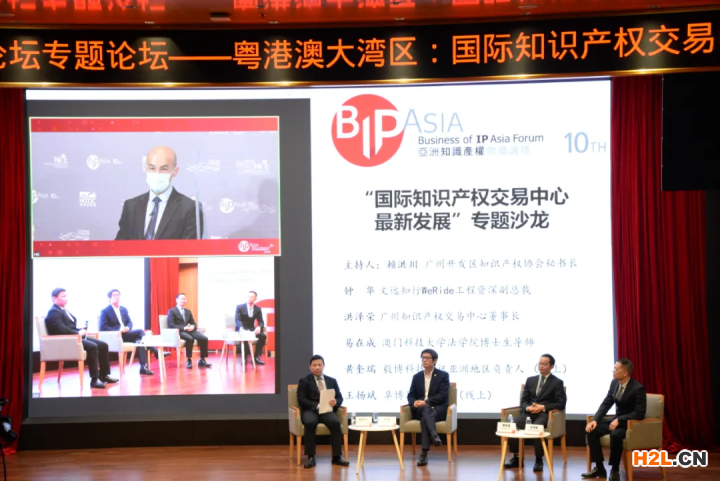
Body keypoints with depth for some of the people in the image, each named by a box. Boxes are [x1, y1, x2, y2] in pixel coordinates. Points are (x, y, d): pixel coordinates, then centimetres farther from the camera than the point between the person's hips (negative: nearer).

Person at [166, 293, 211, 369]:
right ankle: (189, 360, -28)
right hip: (179, 332, -6)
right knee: (190, 339, -38)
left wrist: (192, 327, -6)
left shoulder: (188, 311, 27)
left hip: (190, 330, 6)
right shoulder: (172, 311, 7)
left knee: (204, 338, -21)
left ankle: (202, 360, -14)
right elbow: (171, 325, -6)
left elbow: (194, 323, 20)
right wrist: (183, 328, -18)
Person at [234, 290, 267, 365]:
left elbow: (261, 322, 1)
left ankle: (256, 357, -15)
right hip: (241, 330, -4)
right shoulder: (240, 307, -4)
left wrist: (259, 327, -25)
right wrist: (241, 328, -38)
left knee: (263, 336, -24)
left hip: (251, 330, 4)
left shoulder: (258, 309, 6)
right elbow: (237, 320, -16)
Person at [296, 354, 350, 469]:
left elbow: (340, 398, 13)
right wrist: (317, 406, -19)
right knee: (310, 423, -37)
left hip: (327, 410, 2)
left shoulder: (332, 381, 18)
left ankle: (336, 457, -25)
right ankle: (311, 457, -29)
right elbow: (301, 400, -4)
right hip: (310, 410, -2)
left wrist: (335, 402, -14)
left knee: (335, 422, -31)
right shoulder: (304, 381, 8)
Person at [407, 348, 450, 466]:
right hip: (420, 410, 2)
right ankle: (434, 435, -60)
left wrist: (426, 402, -22)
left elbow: (442, 395, -8)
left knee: (424, 419, -38)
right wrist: (414, 403, -15)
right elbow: (411, 395, 11)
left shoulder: (443, 375, 4)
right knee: (426, 409, -38)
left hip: (438, 409, -2)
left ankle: (424, 453, -47)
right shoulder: (417, 377, 17)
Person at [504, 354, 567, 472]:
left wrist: (543, 407, -15)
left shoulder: (557, 382, 5)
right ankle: (517, 458, -15)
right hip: (529, 412, 4)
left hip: (545, 414, -4)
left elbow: (561, 403, -3)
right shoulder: (530, 380, 18)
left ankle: (539, 460, -24)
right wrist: (527, 408, -9)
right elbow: (523, 400, 15)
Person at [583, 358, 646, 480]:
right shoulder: (614, 383, 0)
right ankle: (599, 468, -4)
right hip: (617, 419, 8)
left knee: (615, 434, -37)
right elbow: (606, 404, 3)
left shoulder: (638, 388, -22)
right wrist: (595, 420, -12)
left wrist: (619, 420, -30)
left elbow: (639, 414, -24)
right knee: (591, 430, -12)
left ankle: (615, 470, -19)